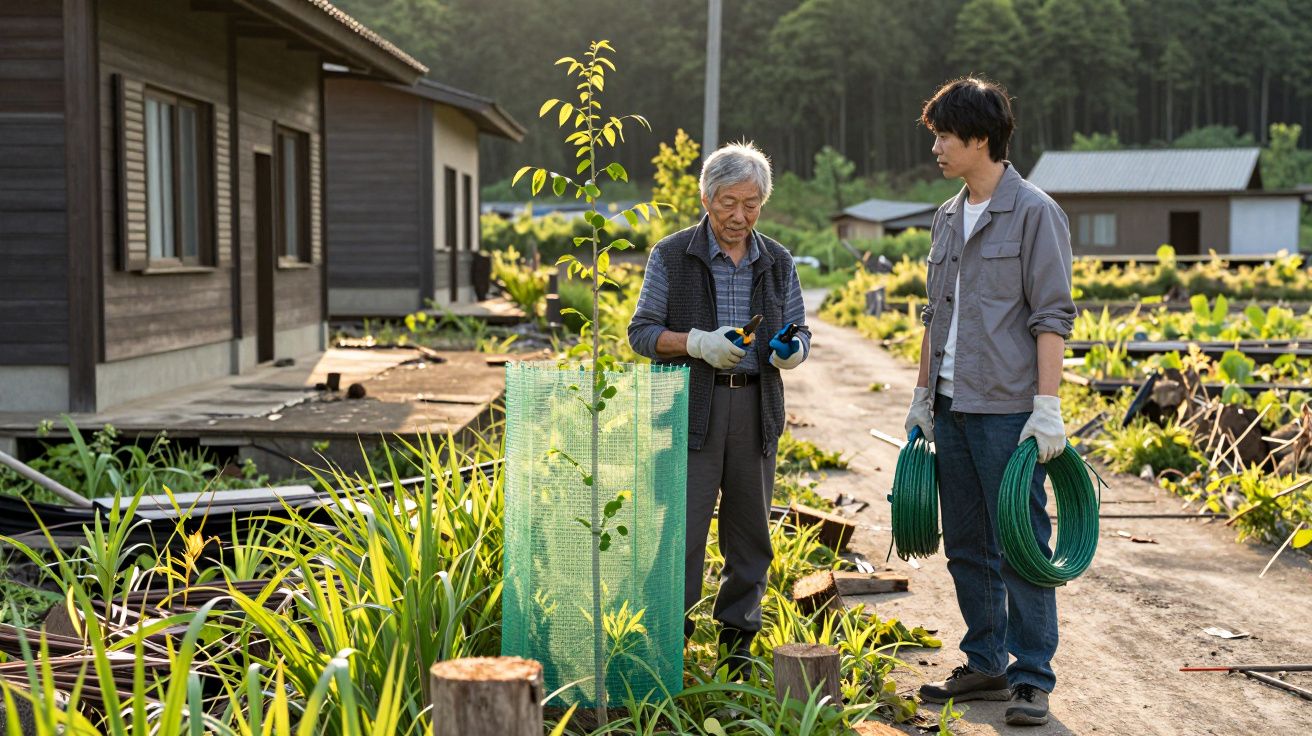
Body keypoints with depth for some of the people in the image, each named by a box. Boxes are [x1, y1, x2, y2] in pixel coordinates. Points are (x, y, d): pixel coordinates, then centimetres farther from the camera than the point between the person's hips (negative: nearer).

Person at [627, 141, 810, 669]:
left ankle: (738, 637, 22)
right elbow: (642, 332, -2)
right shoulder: (672, 256, 0)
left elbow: (800, 333, 14)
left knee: (750, 527, 9)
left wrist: (790, 350, -10)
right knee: (682, 523, -6)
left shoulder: (777, 262, 10)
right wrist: (698, 343, -18)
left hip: (756, 407, 4)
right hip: (691, 408, -4)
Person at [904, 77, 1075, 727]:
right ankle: (986, 666, 24)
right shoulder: (947, 218, 15)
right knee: (966, 547, 12)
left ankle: (1031, 680, 5)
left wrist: (1047, 406, -16)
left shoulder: (1033, 212, -7)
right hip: (953, 407, 8)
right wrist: (922, 394, 19)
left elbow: (1052, 318, -11)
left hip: (1008, 410, -7)